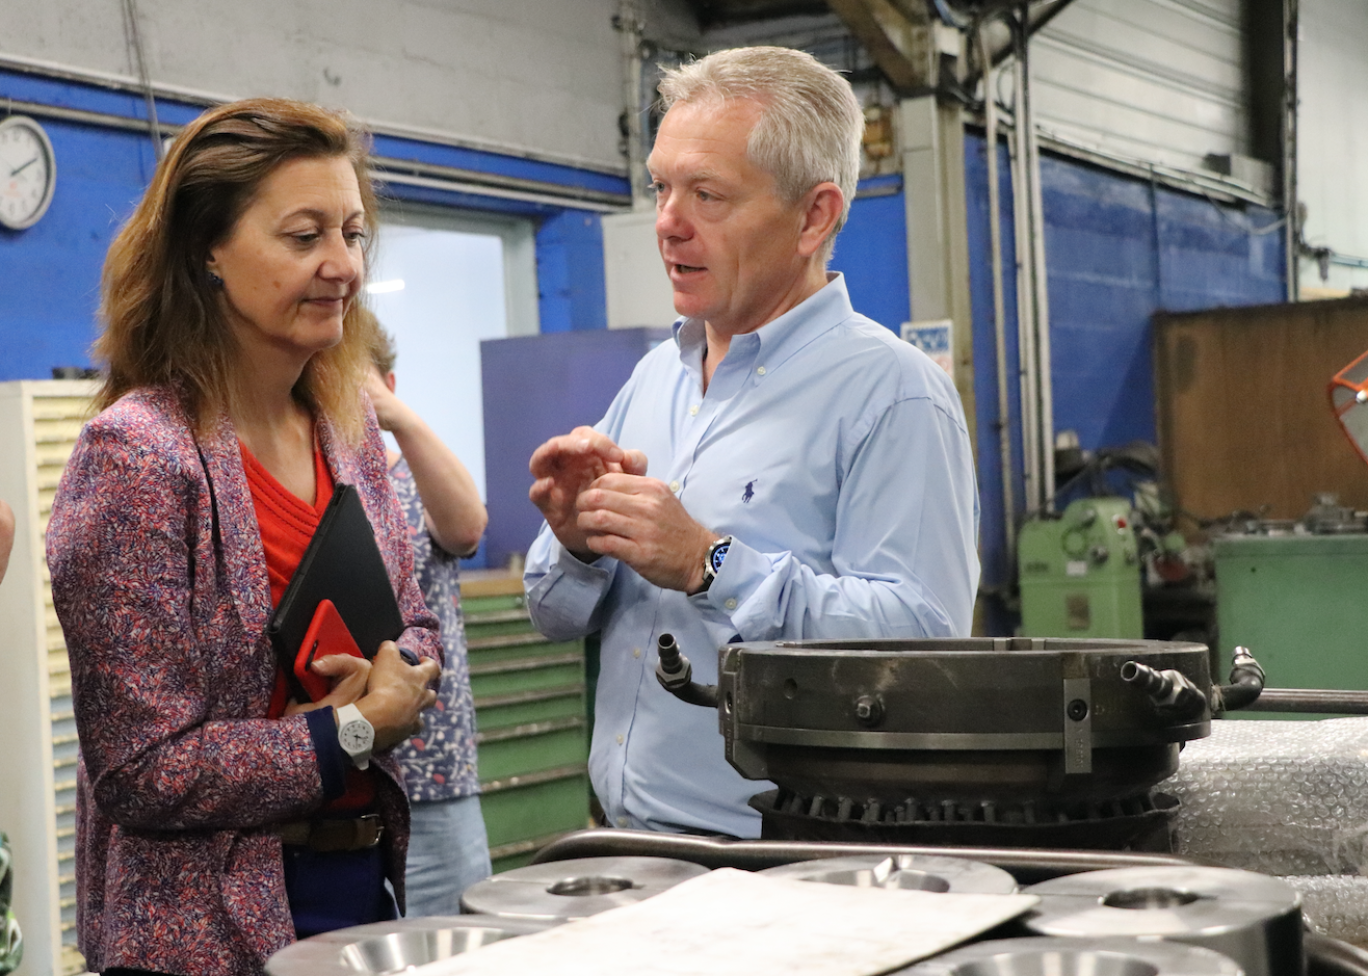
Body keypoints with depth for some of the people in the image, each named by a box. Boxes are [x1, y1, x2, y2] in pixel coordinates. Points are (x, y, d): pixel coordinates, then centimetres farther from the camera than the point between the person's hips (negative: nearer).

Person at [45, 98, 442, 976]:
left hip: (365, 884, 7)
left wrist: (401, 672, -7)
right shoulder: (136, 456, -17)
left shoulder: (350, 427, 5)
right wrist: (353, 731, -12)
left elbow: (417, 629, 15)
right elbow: (146, 770, -19)